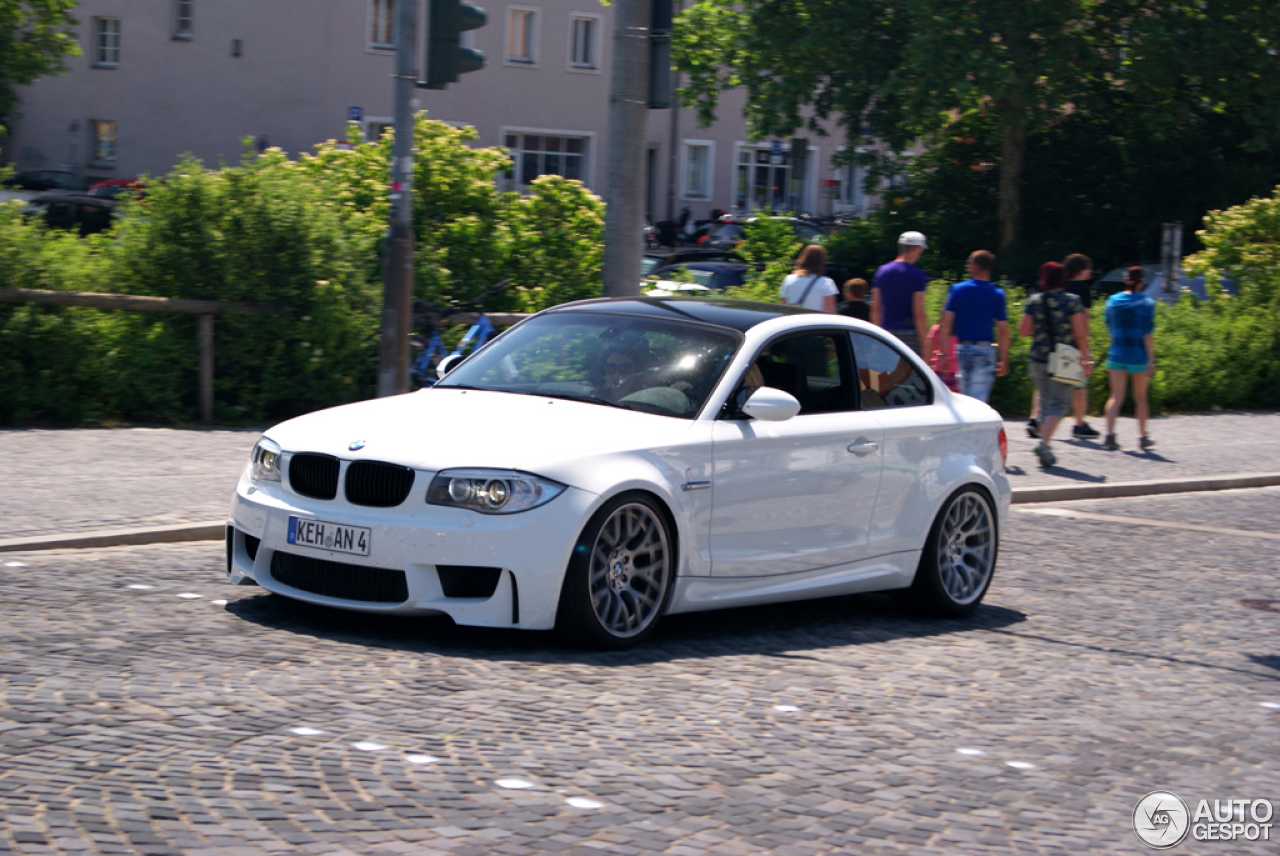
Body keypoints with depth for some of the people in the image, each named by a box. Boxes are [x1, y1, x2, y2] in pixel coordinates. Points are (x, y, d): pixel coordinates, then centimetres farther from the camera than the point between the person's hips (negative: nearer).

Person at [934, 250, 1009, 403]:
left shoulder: (957, 290, 0)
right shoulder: (997, 295, -3)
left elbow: (946, 323, -4)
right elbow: (1003, 331, -4)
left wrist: (943, 352, -1)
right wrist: (1003, 360, 4)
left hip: (962, 349, 2)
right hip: (984, 350, -2)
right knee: (978, 401, -5)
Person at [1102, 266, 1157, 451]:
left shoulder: (1112, 301, 5)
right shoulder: (1146, 303, -6)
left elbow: (1110, 329, 11)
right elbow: (1147, 333, -11)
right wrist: (1150, 359, -9)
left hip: (1117, 353, 2)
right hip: (1138, 356, -2)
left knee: (1116, 396, 1)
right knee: (1140, 397, 12)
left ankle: (1110, 435, -15)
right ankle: (1143, 436, 20)